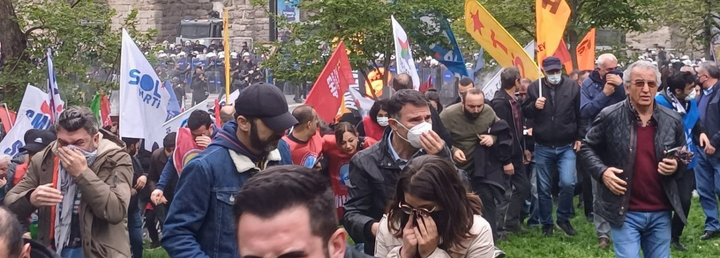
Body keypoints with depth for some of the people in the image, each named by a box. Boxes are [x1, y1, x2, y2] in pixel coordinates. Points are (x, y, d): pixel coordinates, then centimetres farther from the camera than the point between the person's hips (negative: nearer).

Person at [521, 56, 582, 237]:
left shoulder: (573, 86, -3)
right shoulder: (534, 87, -2)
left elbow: (580, 114, 3)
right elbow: (525, 112, 3)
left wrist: (578, 137, 2)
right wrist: (534, 106, -18)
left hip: (567, 147, -1)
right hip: (543, 148, 1)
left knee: (568, 183, -13)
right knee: (543, 188, 8)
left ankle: (563, 218, 10)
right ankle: (547, 223, 23)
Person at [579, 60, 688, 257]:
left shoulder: (672, 120, 3)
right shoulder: (609, 117, -7)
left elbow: (684, 157, 16)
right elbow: (586, 149, 3)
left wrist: (676, 166, -7)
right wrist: (602, 171, -14)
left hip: (660, 212, 4)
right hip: (624, 212, -4)